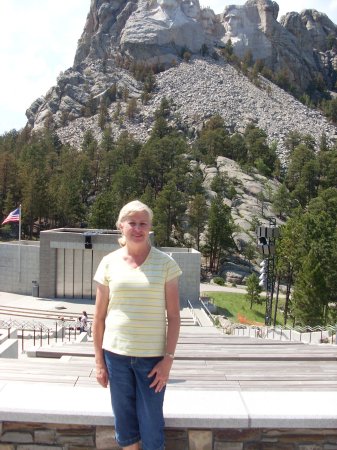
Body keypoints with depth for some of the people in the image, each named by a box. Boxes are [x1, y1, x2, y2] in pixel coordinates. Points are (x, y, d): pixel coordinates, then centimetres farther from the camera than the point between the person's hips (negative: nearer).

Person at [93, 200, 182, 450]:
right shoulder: (109, 263, 0)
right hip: (116, 354, 2)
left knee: (152, 426, 7)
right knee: (124, 423, 15)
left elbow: (173, 316, -3)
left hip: (152, 356, -2)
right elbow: (99, 316, 4)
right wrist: (99, 361, 4)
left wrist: (168, 359, -8)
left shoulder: (165, 263, -4)